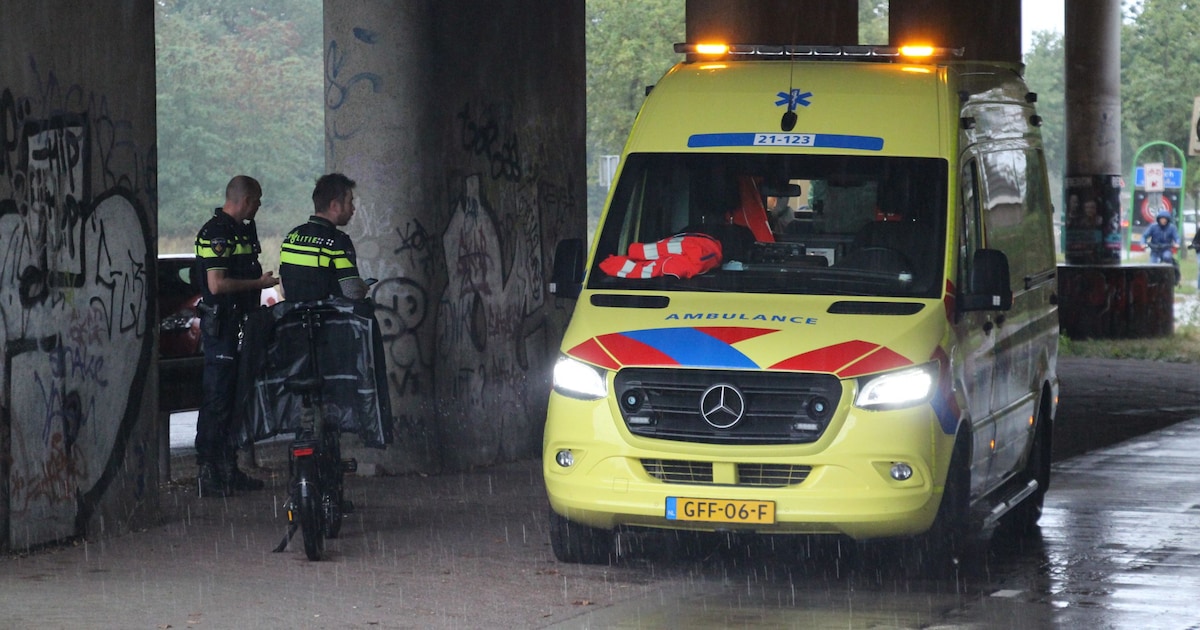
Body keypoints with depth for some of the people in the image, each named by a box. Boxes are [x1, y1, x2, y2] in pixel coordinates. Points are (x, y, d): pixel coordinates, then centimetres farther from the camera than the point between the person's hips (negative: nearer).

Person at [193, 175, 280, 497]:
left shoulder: (243, 230, 17)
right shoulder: (215, 233, -14)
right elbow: (217, 284, -21)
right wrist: (259, 283, -13)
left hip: (241, 324, 10)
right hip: (221, 323, -10)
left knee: (236, 397, 13)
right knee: (217, 399, -8)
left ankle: (229, 469, 19)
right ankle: (208, 473, -7)